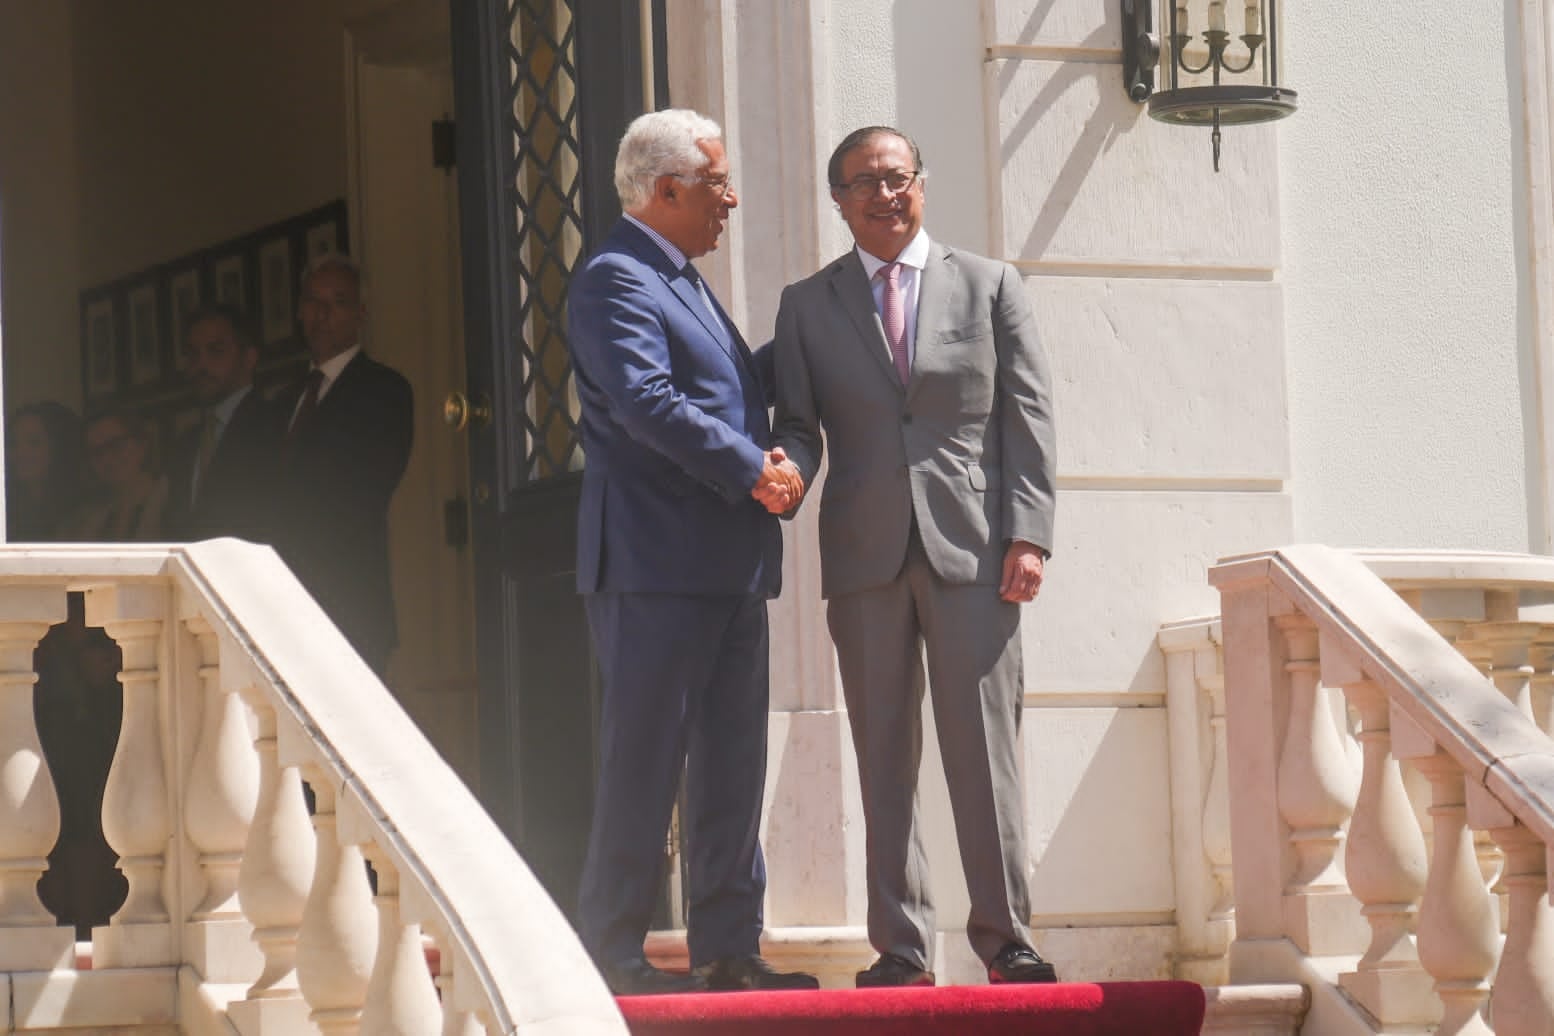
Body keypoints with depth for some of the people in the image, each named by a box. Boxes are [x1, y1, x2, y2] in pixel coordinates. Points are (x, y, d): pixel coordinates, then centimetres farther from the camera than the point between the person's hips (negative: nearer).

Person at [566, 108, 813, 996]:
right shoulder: (617, 280, -9)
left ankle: (728, 947, 12)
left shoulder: (688, 285, 22)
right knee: (645, 761, -6)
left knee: (733, 764, 8)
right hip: (658, 563, -9)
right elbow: (647, 401, -20)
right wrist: (751, 469, -17)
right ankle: (613, 950, -2)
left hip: (729, 561, 9)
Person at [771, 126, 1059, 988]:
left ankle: (1006, 941, 2)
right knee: (884, 757, 2)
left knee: (985, 748, -4)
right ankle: (900, 948, 4)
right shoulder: (807, 304, 13)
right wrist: (787, 474, -14)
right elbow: (799, 425, 10)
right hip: (864, 554, 1)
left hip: (970, 548, -1)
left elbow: (1028, 415, 5)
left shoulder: (989, 287, 10)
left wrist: (1027, 536, -5)